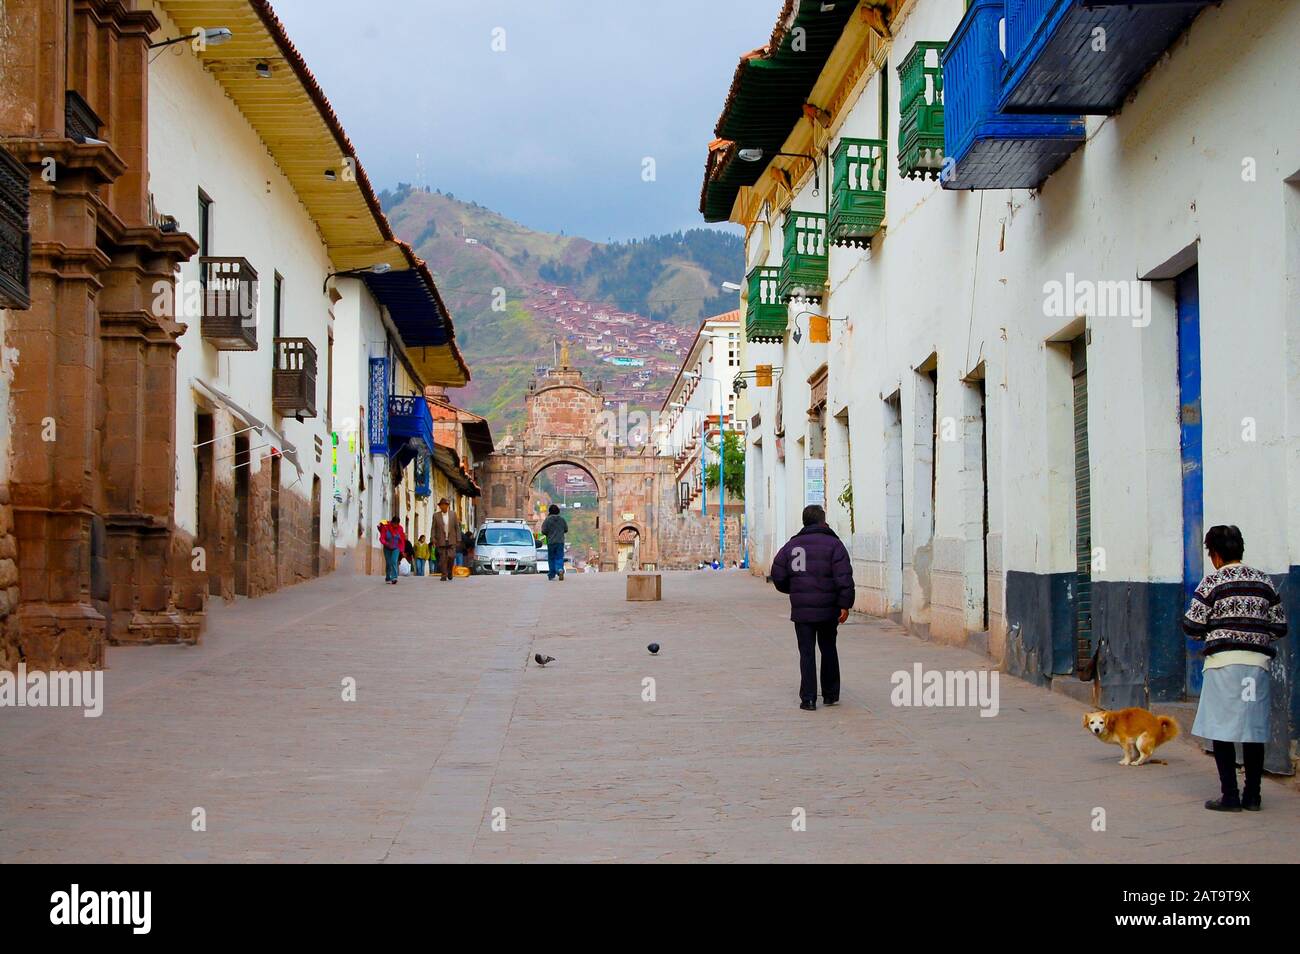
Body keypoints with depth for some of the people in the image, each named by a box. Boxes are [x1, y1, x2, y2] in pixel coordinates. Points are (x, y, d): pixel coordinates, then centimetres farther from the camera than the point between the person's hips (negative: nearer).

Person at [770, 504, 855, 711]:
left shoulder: (792, 545, 6)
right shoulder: (833, 544, -4)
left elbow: (778, 575, 6)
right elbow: (844, 578, -13)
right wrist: (845, 605, -11)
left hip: (801, 610, 1)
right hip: (828, 609, -1)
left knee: (807, 653, 4)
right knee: (829, 650, 16)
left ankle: (808, 699, -2)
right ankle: (831, 695, 21)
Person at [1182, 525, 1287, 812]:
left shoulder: (1213, 581, -3)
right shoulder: (1264, 582, 10)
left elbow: (1191, 625, -4)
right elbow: (1280, 627, 11)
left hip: (1224, 661, -4)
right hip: (1258, 662, 4)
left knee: (1221, 729, 0)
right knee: (1254, 729, 8)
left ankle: (1230, 795, -3)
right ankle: (1252, 796, 11)